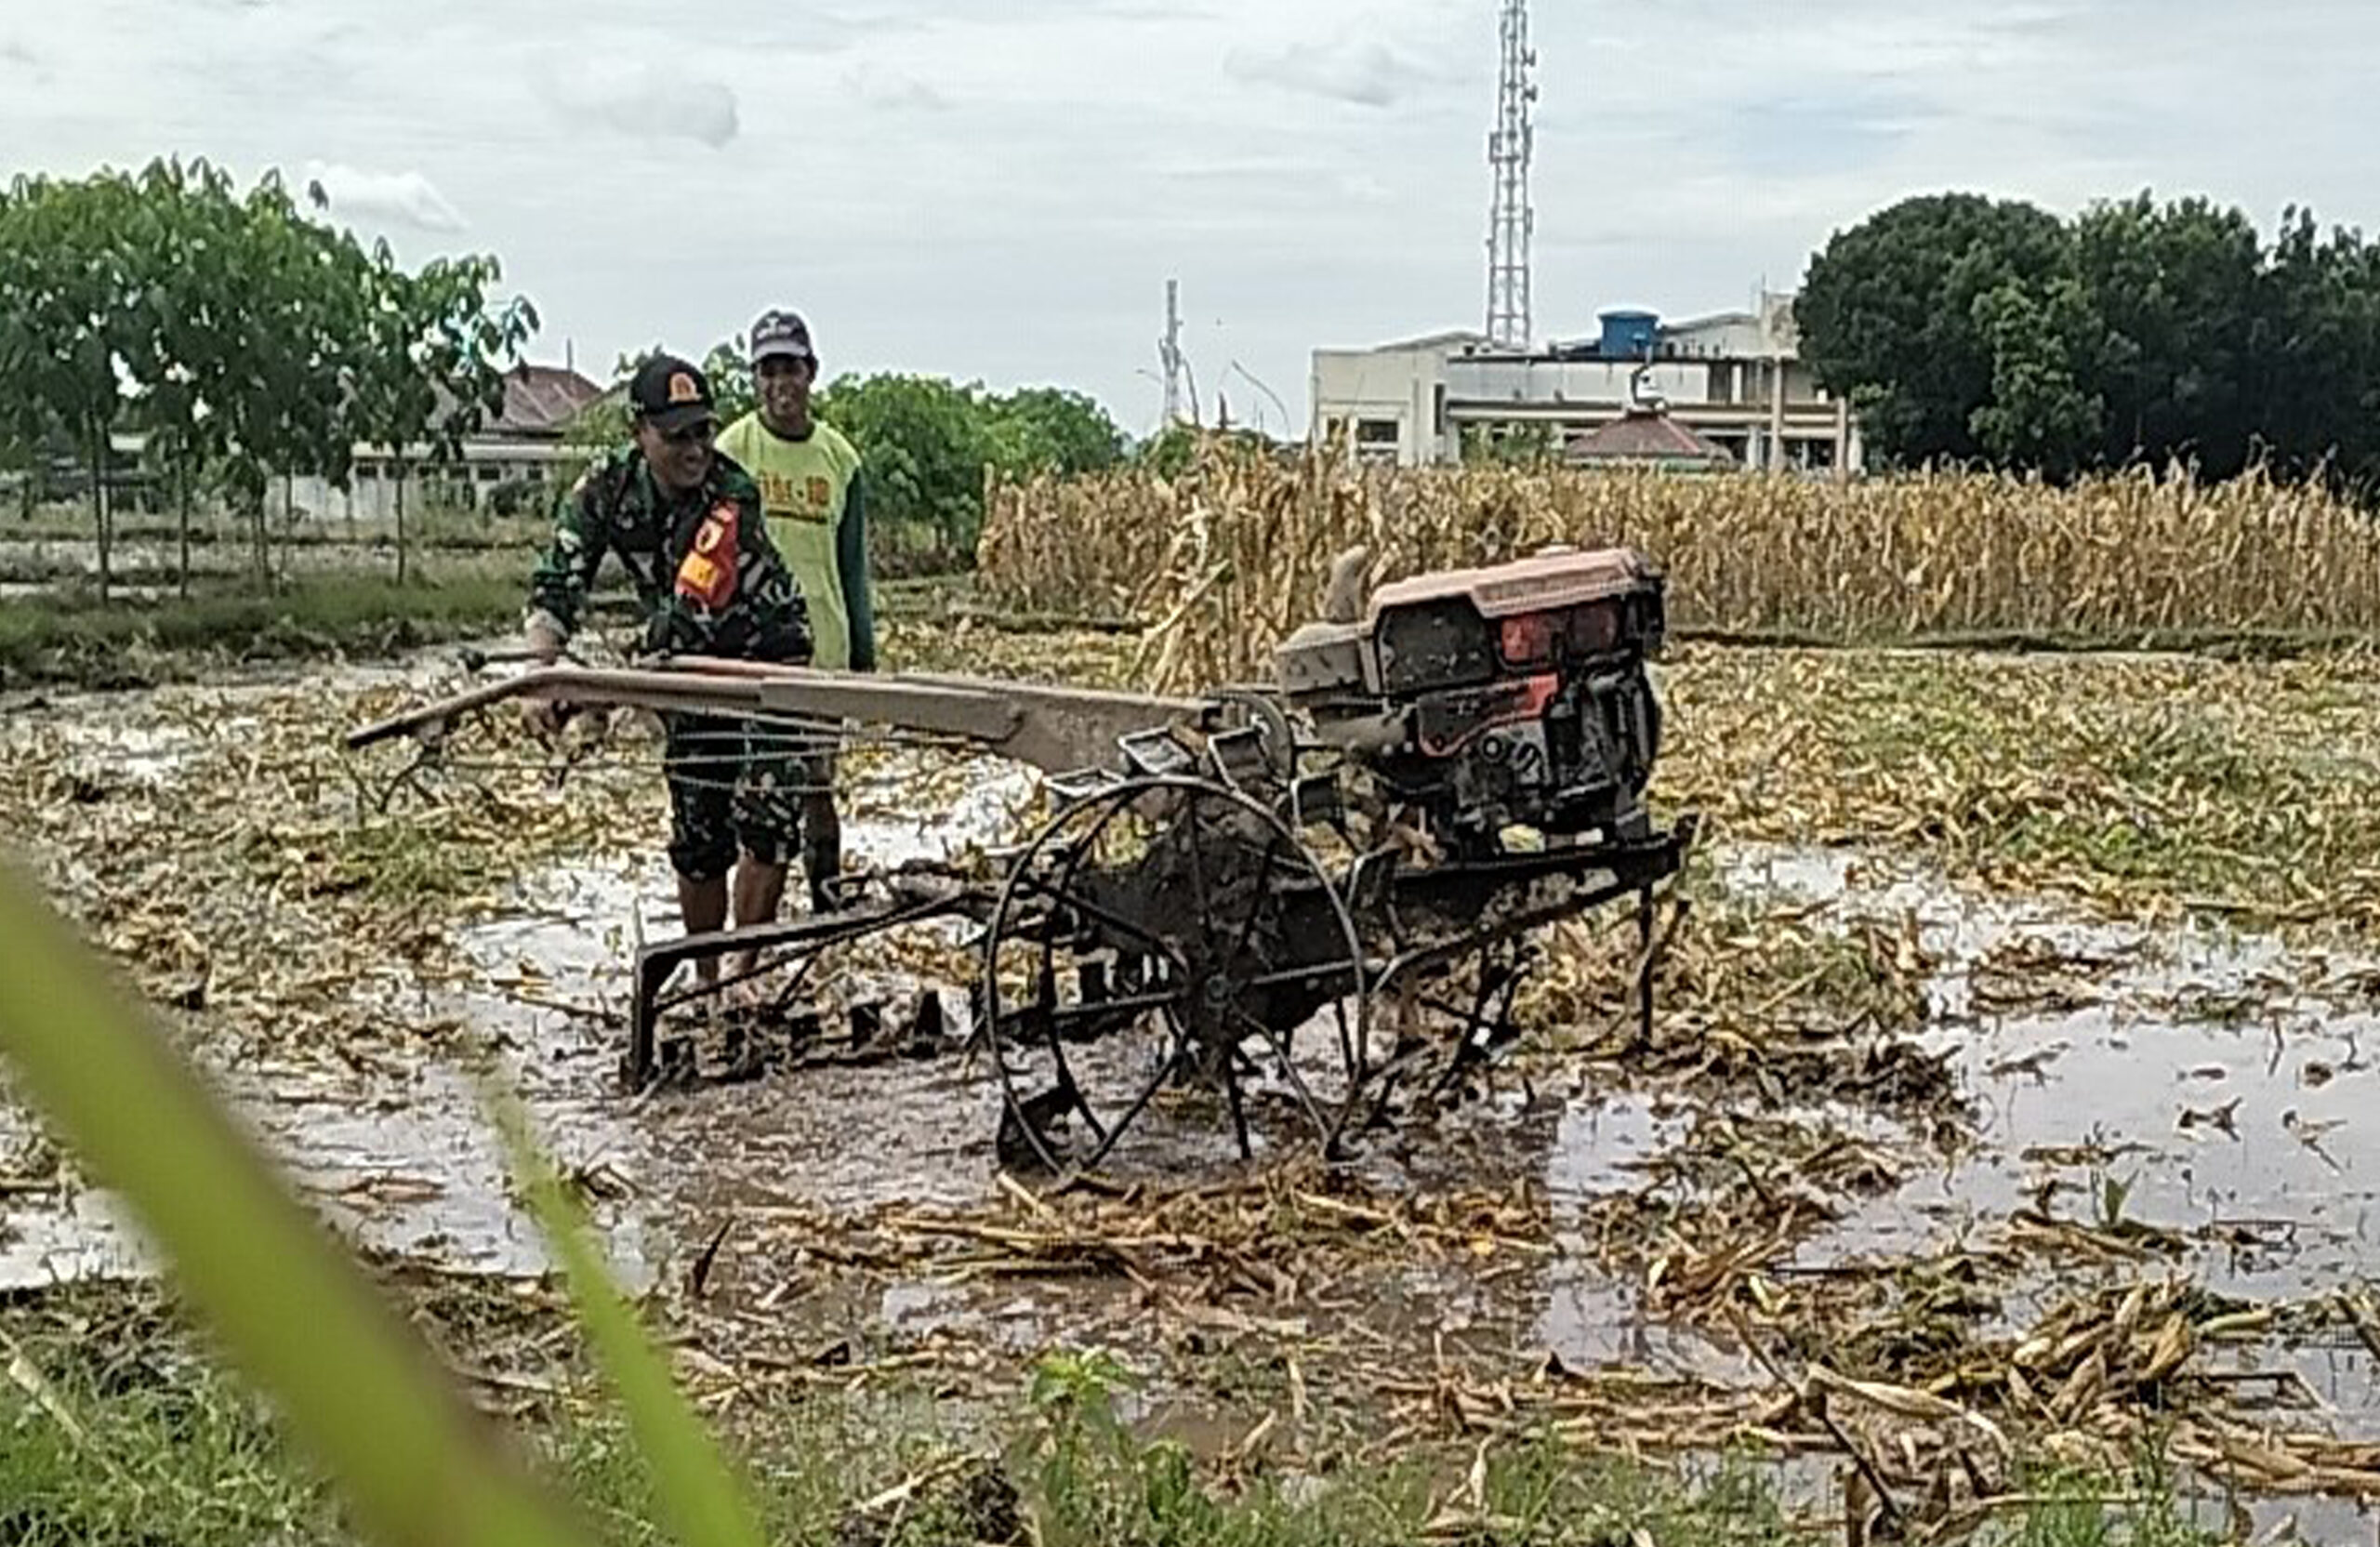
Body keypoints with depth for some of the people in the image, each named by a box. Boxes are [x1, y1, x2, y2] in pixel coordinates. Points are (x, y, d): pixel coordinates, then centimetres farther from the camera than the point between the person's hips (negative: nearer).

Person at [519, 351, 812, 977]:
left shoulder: (733, 493, -29)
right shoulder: (607, 487, -14)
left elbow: (695, 604, -38)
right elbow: (557, 581, -18)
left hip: (768, 654, -4)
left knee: (767, 818, -16)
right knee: (697, 837, 3)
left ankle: (742, 969, -3)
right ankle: (705, 979, 15)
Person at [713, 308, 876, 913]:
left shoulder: (839, 457, 9)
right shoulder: (732, 450, -1)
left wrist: (864, 654, 11)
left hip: (824, 647, 3)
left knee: (818, 786, 7)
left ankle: (829, 907, 14)